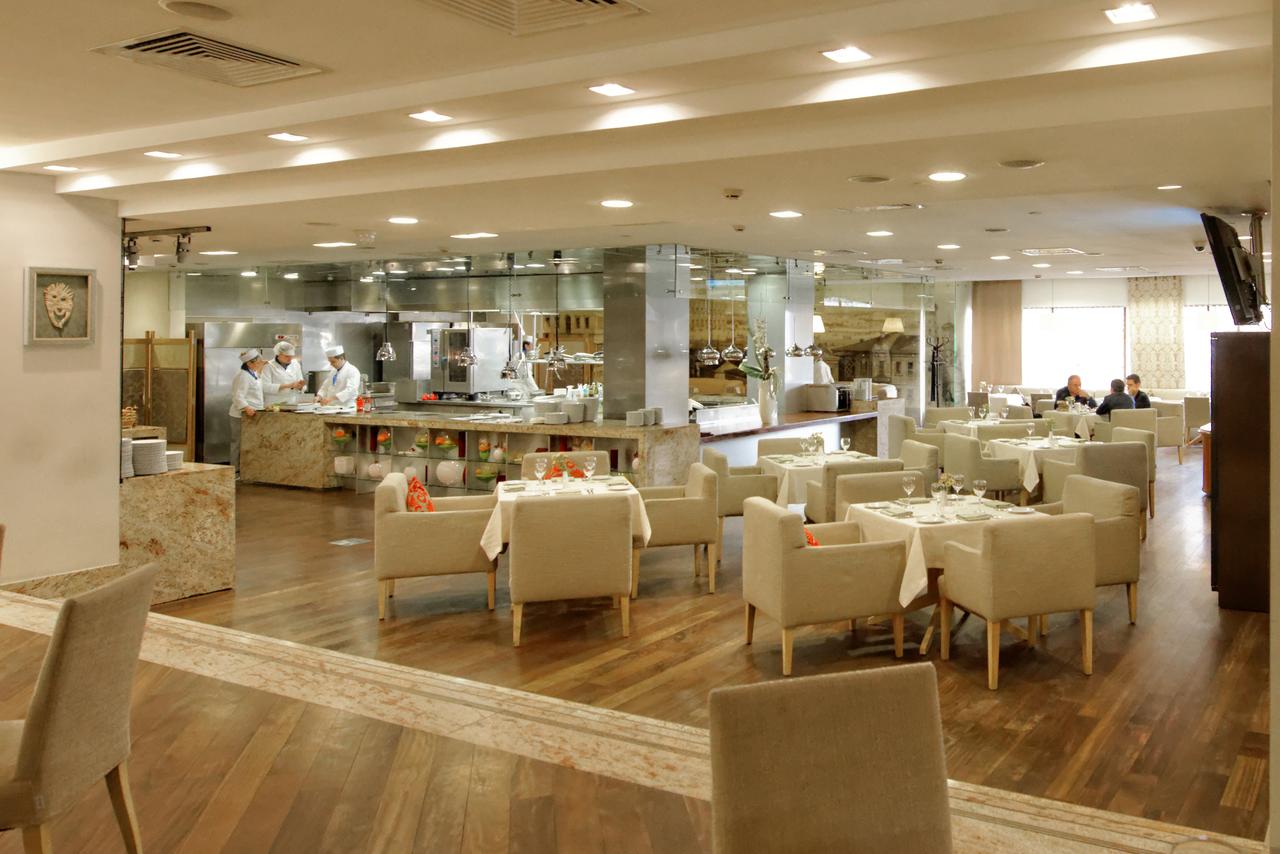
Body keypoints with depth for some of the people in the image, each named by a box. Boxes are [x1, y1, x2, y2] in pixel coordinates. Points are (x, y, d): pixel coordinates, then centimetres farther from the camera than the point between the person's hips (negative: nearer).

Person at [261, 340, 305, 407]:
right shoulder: (269, 366, -2)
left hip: (292, 404, 3)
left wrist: (300, 386, -12)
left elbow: (301, 389, 11)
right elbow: (266, 387, -14)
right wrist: (288, 385, -19)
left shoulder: (296, 365, 10)